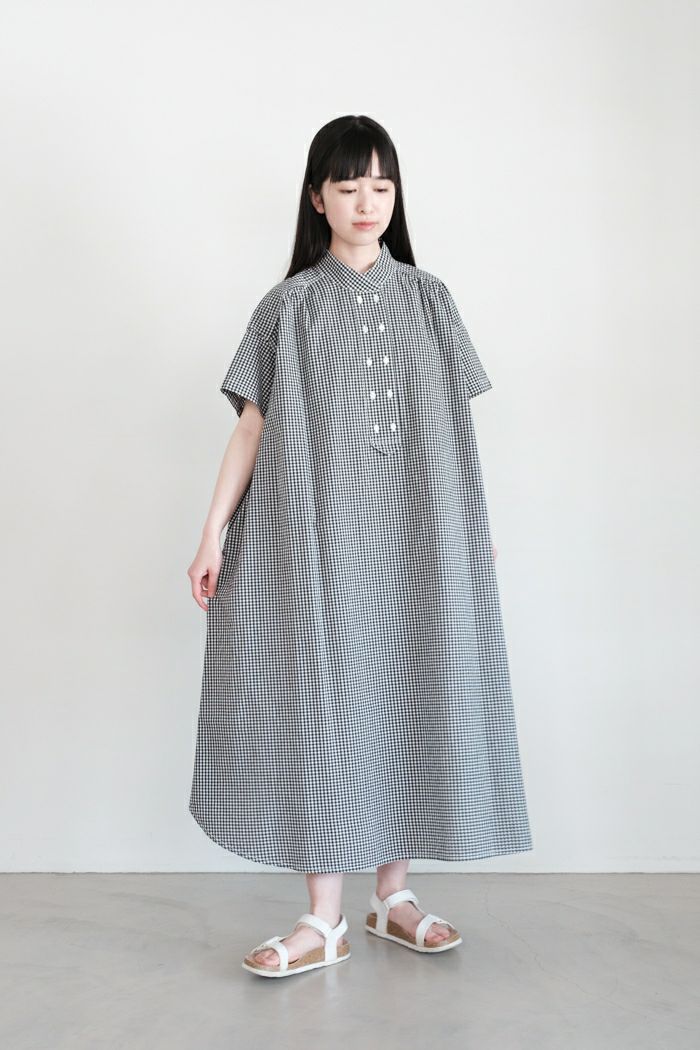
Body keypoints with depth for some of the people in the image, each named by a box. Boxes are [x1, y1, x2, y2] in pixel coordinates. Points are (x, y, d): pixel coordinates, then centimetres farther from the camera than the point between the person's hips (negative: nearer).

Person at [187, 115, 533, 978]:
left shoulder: (428, 299, 9)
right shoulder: (289, 306, 4)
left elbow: (454, 427, 11)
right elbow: (252, 427, 1)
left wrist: (478, 524, 10)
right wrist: (213, 533, -5)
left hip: (416, 536, 2)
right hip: (318, 536, -2)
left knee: (407, 700, 6)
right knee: (325, 704, -1)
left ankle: (392, 896, 21)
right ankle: (324, 920, 8)